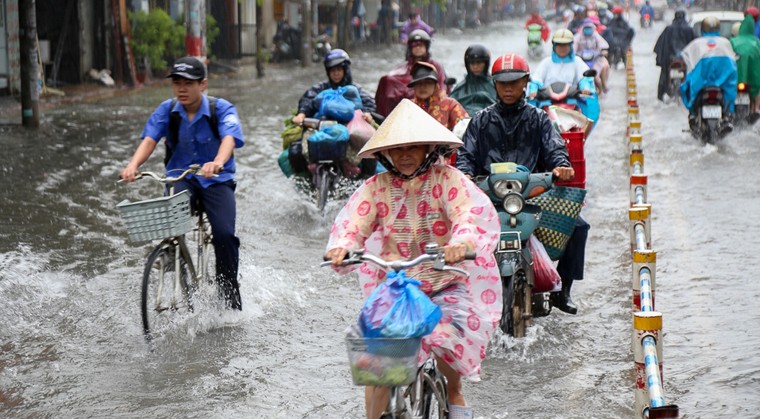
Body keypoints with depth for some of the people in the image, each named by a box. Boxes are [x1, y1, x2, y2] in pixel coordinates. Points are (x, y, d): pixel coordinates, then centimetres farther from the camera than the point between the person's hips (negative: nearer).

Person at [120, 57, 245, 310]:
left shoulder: (222, 109, -9)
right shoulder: (167, 110, 0)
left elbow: (229, 138, -28)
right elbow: (149, 139, -14)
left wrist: (217, 162, -51)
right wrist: (133, 165, -36)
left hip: (216, 180, -2)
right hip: (180, 178, 2)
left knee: (224, 234, -23)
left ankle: (231, 299, -4)